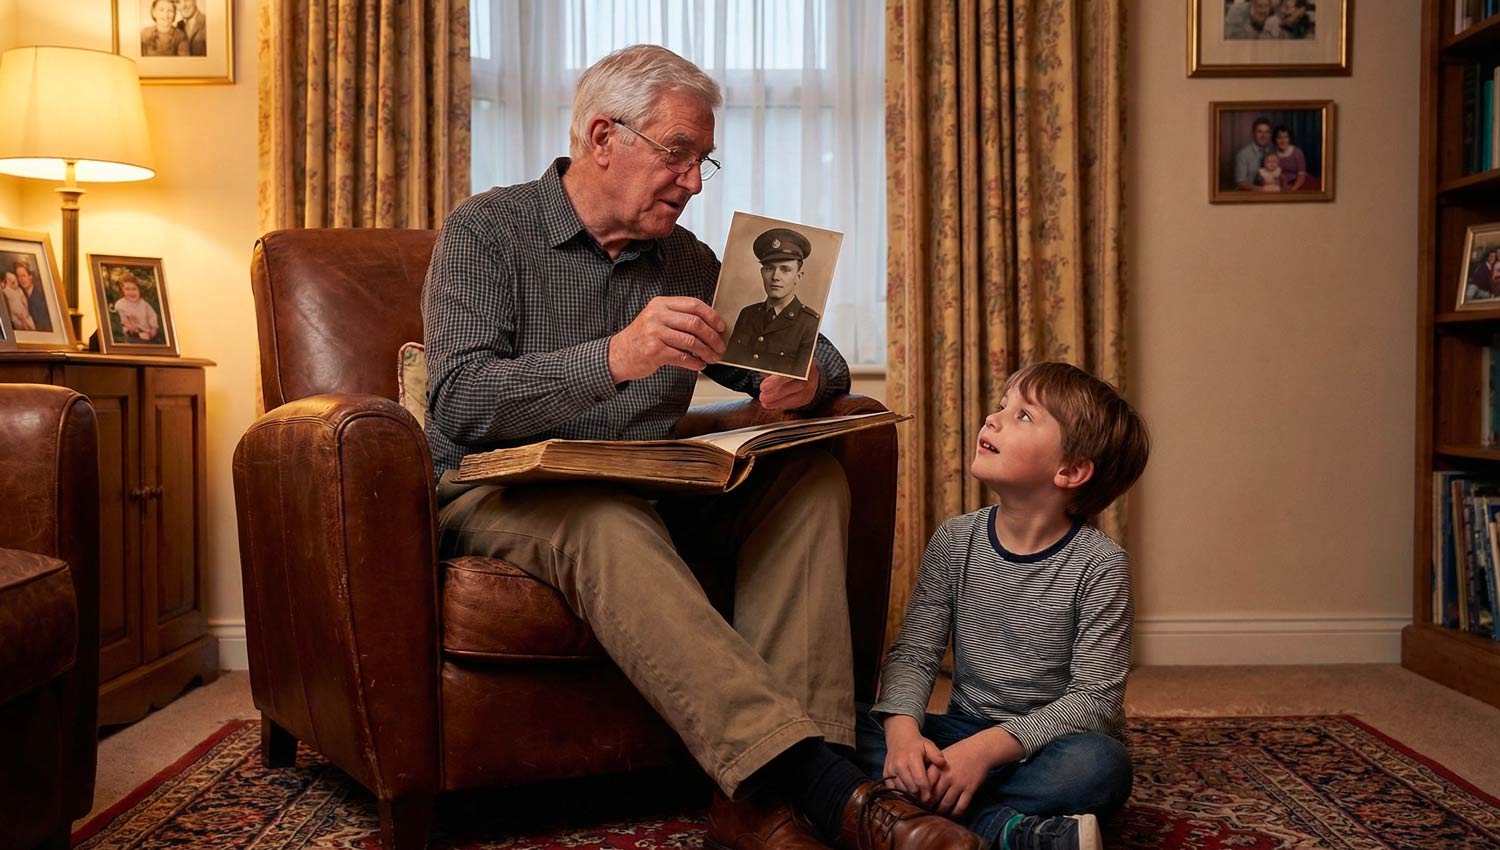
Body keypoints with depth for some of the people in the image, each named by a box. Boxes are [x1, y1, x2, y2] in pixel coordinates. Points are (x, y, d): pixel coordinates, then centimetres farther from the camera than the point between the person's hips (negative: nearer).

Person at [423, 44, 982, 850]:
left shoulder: (686, 260, 12)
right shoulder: (485, 231, -3)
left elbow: (815, 358, 16)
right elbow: (459, 401, -18)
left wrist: (808, 377, -11)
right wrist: (616, 358, -34)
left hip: (646, 492, 5)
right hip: (503, 496, -5)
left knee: (809, 477, -17)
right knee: (609, 525, -37)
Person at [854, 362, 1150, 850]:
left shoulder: (1099, 564, -13)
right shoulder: (954, 542, -1)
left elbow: (1095, 699, -16)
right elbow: (914, 653, -2)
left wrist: (986, 748, -28)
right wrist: (902, 729, -24)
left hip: (1046, 744, -4)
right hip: (965, 732, 4)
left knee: (1100, 764, -36)